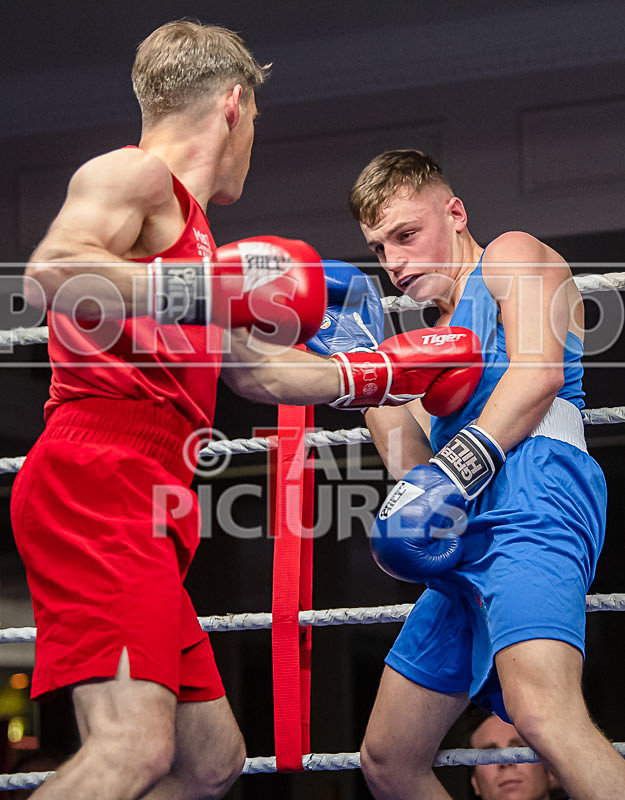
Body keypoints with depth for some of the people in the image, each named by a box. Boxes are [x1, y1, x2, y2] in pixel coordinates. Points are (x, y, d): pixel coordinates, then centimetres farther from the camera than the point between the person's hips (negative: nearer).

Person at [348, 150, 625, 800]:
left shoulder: (512, 255, 12)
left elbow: (538, 372, -9)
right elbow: (416, 466, 20)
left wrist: (460, 468, -19)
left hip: (530, 497, -10)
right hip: (465, 549, 10)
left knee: (542, 714, -35)